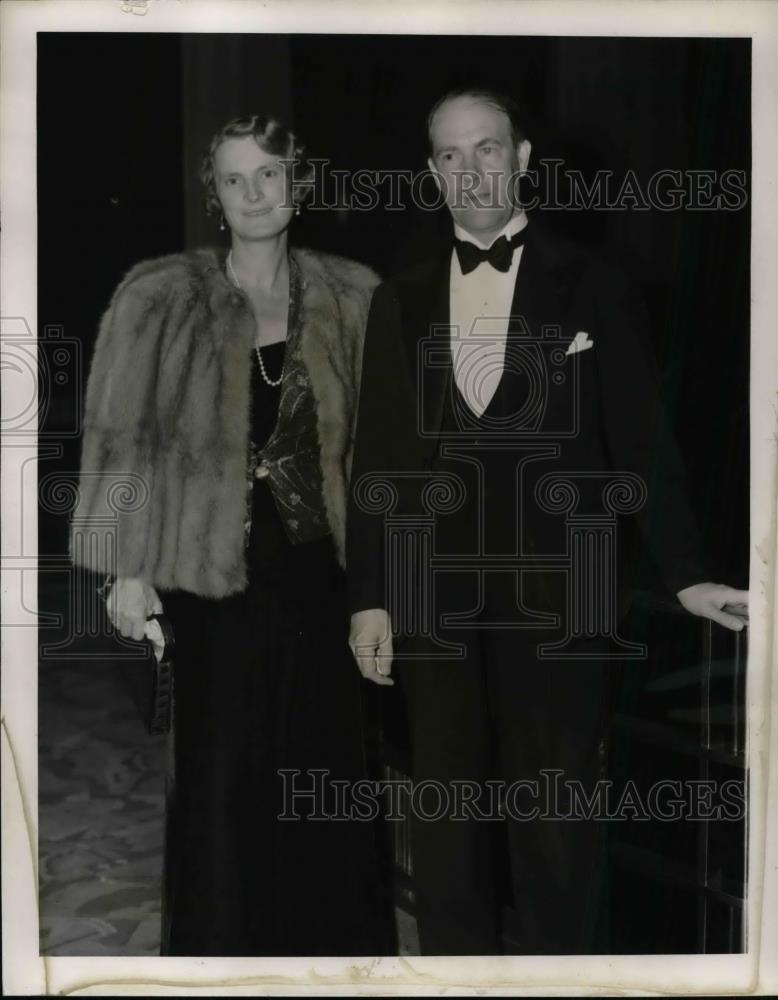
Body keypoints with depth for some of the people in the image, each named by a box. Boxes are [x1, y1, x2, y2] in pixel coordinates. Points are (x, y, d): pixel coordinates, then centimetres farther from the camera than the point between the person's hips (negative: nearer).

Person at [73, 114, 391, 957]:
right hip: (217, 570, -2)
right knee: (223, 769, 6)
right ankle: (220, 946, 26)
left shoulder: (348, 295, 4)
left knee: (327, 760, 11)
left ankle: (331, 938, 31)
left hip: (322, 569, 3)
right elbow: (122, 435, -5)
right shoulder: (162, 296, -4)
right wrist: (126, 567, -9)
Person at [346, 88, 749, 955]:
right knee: (444, 817, 9)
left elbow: (640, 443, 0)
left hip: (557, 595, -2)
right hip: (433, 601, 3)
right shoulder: (400, 302, 9)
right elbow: (377, 455, 8)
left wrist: (684, 575, -5)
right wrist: (368, 596, 4)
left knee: (555, 819, 4)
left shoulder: (591, 288, 1)